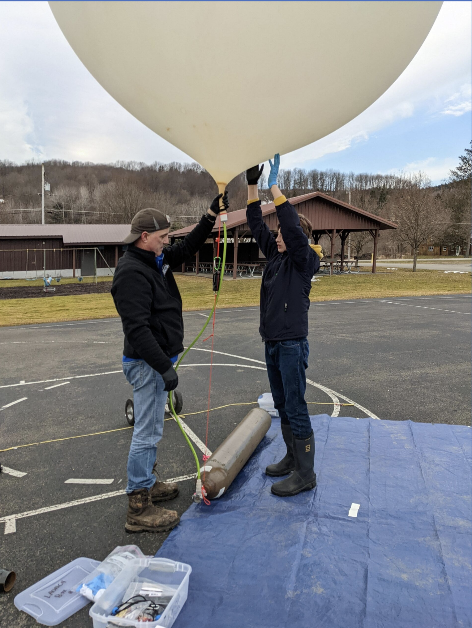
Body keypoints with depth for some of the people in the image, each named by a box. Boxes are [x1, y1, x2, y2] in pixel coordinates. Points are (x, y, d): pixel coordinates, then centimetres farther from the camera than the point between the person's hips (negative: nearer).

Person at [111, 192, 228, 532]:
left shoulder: (158, 260, 10)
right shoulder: (132, 272, -20)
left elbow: (189, 246, 21)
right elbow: (137, 329, -26)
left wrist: (213, 214, 13)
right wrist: (164, 367, -27)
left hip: (159, 360, 10)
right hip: (148, 363, -10)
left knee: (151, 427, 21)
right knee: (148, 432, -3)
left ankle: (148, 482, 38)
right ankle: (139, 509, 9)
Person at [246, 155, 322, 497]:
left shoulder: (305, 260, -11)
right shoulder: (276, 255, 10)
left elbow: (294, 228, -26)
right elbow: (257, 225, 9)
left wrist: (275, 187, -23)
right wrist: (252, 185, 4)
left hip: (293, 344, -9)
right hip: (272, 343, 9)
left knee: (296, 410, -3)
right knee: (282, 407, 17)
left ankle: (305, 474, 8)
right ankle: (292, 458, 31)